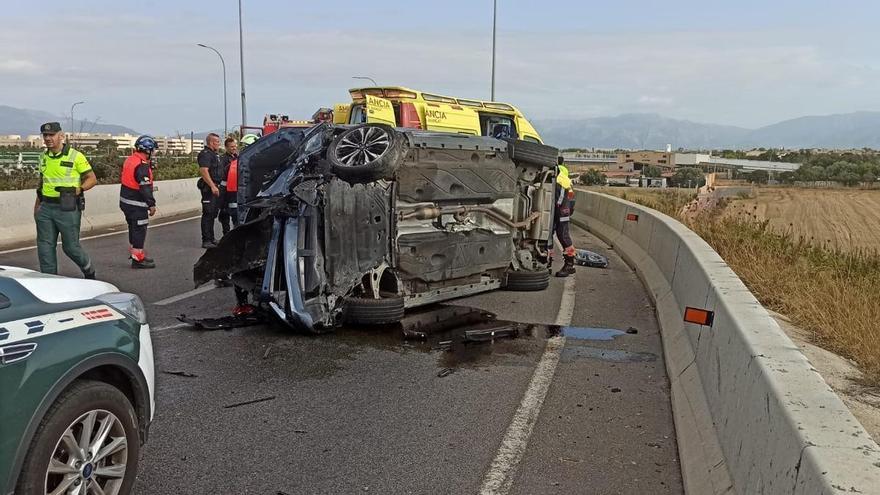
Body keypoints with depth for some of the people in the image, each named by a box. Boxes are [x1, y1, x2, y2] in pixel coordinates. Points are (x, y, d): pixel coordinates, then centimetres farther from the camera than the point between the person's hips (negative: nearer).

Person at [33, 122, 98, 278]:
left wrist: (75, 190, -19)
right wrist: (37, 205, 21)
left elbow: (92, 179, -4)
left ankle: (89, 271, 25)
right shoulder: (43, 156, 12)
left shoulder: (75, 156, -7)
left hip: (68, 208, -5)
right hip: (46, 208, 6)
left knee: (70, 246, 1)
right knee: (45, 246, 5)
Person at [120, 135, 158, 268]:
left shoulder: (129, 160, 9)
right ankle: (137, 259, 3)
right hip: (136, 204, -10)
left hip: (125, 201, 10)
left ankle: (134, 252, 34)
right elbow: (145, 187, -23)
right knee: (139, 229, -2)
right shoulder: (142, 166, -21)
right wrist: (151, 204, -19)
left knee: (134, 228, 21)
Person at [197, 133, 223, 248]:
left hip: (215, 187, 10)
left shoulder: (214, 154, 20)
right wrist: (212, 186, -27)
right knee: (208, 214, -9)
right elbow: (203, 171, -23)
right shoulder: (205, 154, -13)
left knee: (213, 214, 15)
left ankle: (211, 239, 23)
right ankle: (206, 241, -7)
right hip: (209, 188, -10)